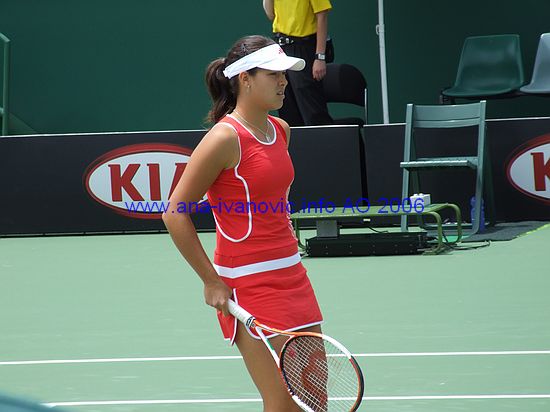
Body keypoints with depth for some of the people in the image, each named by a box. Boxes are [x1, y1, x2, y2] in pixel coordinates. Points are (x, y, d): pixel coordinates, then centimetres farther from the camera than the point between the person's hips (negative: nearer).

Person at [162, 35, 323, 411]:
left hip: (292, 275, 8)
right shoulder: (226, 138, -15)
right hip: (248, 283, -8)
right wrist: (213, 282, -13)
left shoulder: (281, 130, 9)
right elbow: (175, 213, -14)